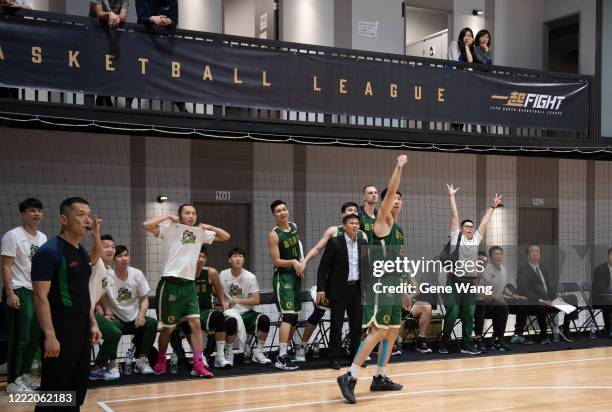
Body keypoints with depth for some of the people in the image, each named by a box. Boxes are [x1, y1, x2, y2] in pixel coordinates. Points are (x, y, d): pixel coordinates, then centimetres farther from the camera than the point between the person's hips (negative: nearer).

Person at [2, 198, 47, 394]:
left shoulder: (43, 237, 13)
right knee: (20, 338, -7)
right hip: (20, 291, -7)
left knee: (34, 337, 11)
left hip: (38, 291, 7)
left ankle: (24, 374, 24)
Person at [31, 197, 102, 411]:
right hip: (61, 330, -9)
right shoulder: (49, 251, -14)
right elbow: (40, 296, -19)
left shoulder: (82, 252, 12)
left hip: (81, 328, 9)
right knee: (54, 390, -3)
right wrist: (50, 336, -24)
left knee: (78, 387, 14)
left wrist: (92, 323, 17)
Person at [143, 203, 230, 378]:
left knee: (195, 323, -4)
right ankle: (161, 360, 27)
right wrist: (168, 217, -12)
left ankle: (198, 364, -1)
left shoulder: (200, 232, 10)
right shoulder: (170, 228, -5)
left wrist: (209, 227, 1)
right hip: (170, 283, -4)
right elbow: (147, 225, -19)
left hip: (189, 284, 4)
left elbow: (226, 236, 15)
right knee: (168, 327, 5)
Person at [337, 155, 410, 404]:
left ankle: (379, 378, 20)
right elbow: (389, 191, -19)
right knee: (377, 332, -15)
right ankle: (349, 377, -14)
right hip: (380, 285, -9)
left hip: (393, 285, 10)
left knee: (392, 332, 12)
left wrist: (402, 289, 24)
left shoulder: (398, 229, 20)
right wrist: (399, 167, -19)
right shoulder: (383, 221, -4)